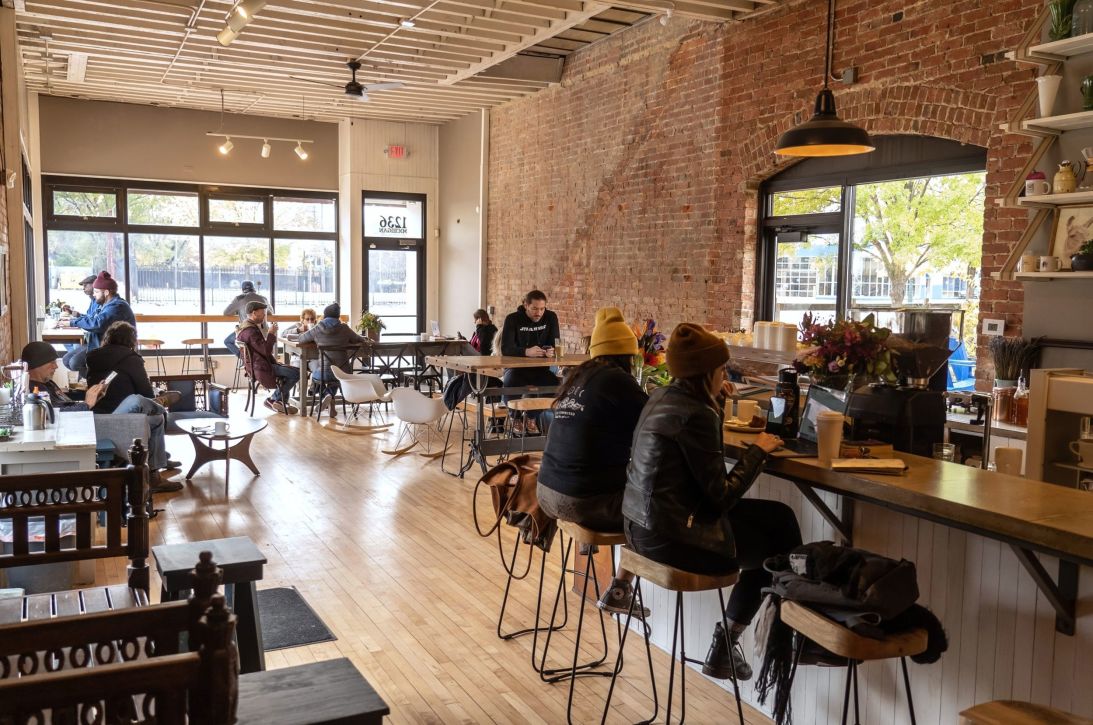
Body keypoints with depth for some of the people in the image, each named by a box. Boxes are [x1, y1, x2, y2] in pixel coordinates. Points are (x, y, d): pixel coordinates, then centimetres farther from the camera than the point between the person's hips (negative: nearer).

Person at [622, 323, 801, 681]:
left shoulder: (662, 396, 8)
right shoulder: (695, 414, -21)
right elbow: (722, 495, -17)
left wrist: (717, 403, 13)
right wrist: (757, 451, -5)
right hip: (672, 536, -9)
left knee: (778, 517, 18)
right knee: (779, 542, 9)